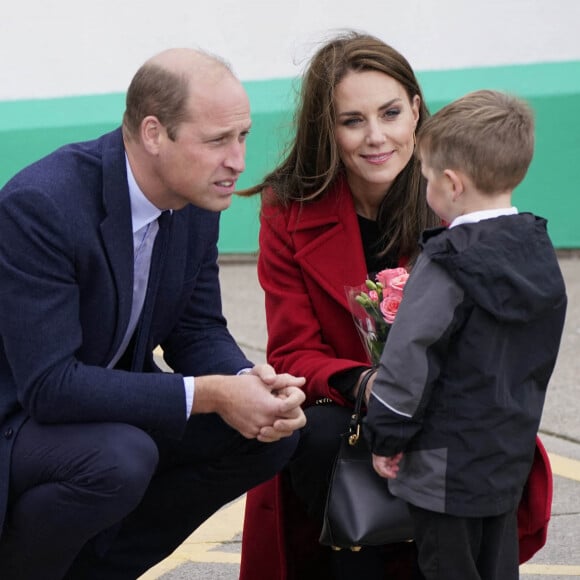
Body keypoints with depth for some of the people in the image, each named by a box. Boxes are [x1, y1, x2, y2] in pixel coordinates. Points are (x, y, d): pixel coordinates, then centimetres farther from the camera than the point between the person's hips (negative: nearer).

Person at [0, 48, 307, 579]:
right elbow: (50, 385, -31)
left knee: (273, 433, -8)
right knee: (120, 459, -36)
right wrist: (208, 394, -32)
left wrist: (249, 382, -19)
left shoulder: (198, 201, -5)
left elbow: (198, 331, 5)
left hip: (111, 403, 8)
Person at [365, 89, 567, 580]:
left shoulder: (450, 263, -18)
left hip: (448, 467, -8)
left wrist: (387, 436, -8)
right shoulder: (539, 254, 6)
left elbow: (409, 357, -19)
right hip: (512, 456, 8)